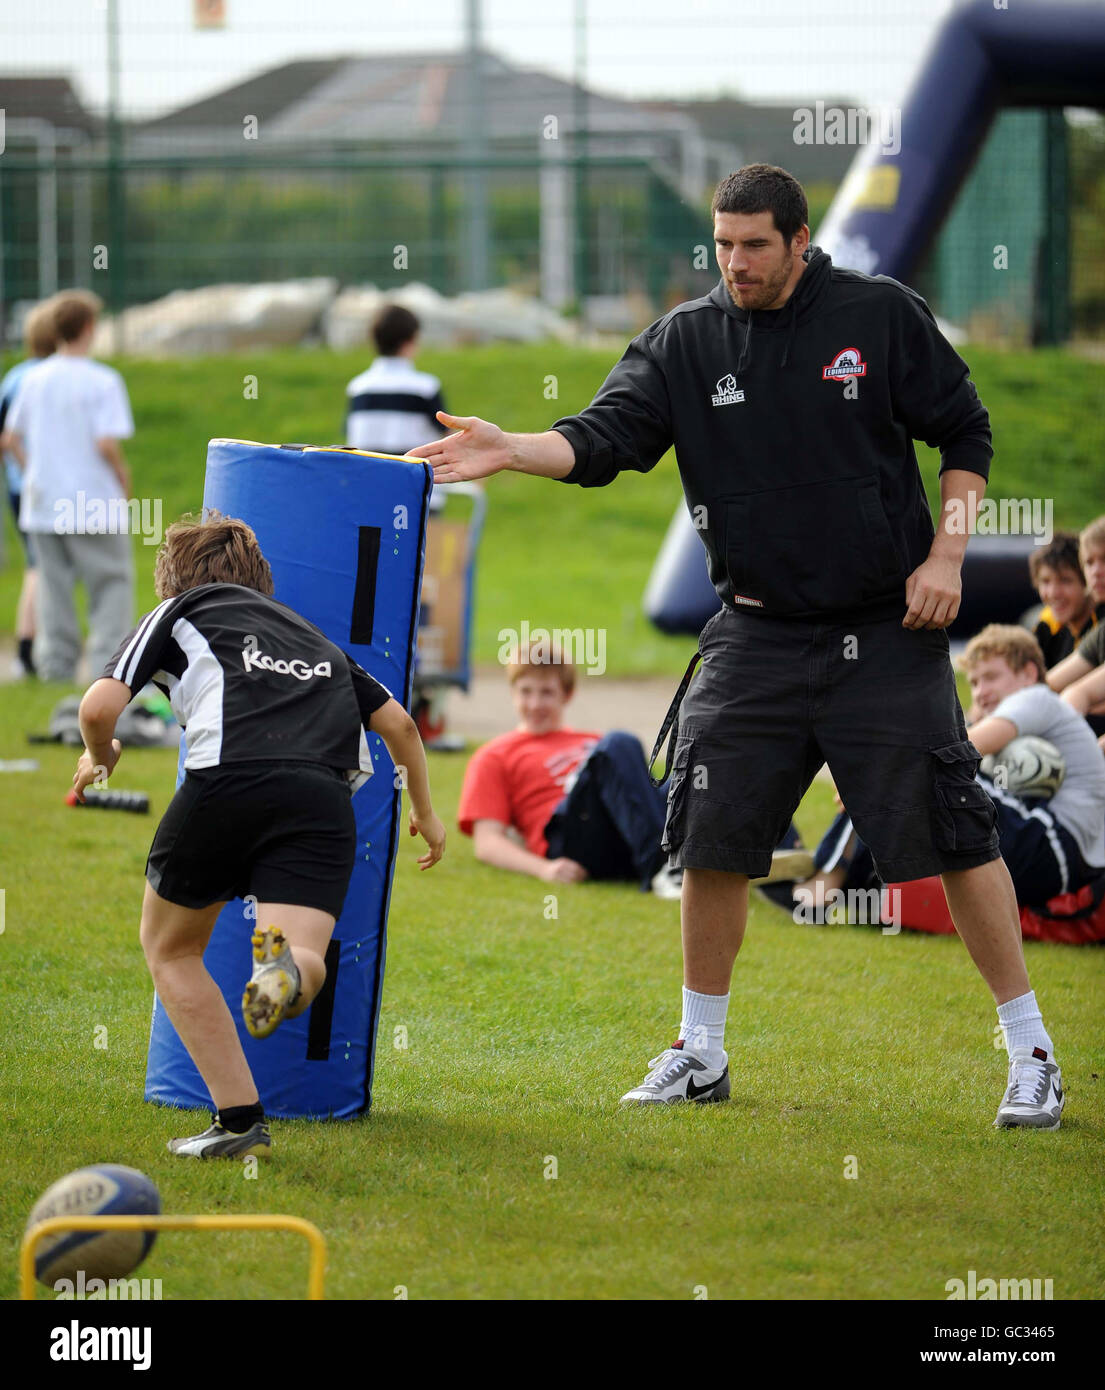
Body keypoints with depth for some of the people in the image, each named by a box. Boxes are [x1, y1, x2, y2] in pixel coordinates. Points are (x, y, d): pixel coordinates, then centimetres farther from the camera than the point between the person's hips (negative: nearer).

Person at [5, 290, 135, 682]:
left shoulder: (35, 380, 5)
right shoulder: (102, 381, -13)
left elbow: (13, 437, 10)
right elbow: (106, 444, -19)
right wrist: (124, 479, -4)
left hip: (42, 503, 5)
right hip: (95, 505, -5)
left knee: (54, 584, 12)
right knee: (113, 581, 5)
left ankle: (56, 663, 11)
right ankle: (108, 661, -3)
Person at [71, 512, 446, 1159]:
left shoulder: (178, 613, 22)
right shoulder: (313, 636, 35)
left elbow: (100, 708, 8)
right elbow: (398, 722, 30)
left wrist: (100, 759, 30)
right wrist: (425, 812, 45)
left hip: (228, 783, -3)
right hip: (323, 797, 3)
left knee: (169, 947, 20)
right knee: (304, 961, -4)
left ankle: (240, 1118, 9)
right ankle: (288, 967, -44)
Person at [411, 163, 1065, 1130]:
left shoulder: (884, 316, -3)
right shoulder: (686, 342, 2)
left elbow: (965, 434, 3)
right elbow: (606, 437, -9)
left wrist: (945, 556, -6)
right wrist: (512, 452, -27)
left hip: (888, 633, -3)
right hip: (757, 638, 3)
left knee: (953, 834, -4)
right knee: (714, 837, 1)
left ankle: (1031, 1054, 6)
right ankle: (702, 1052, 18)